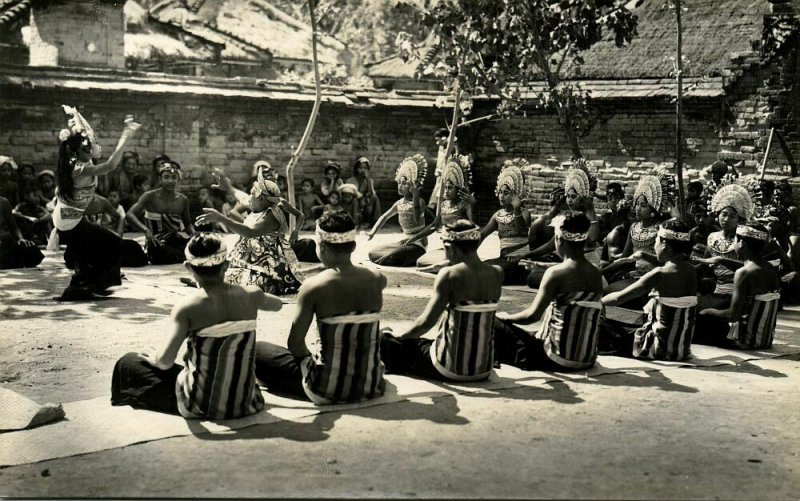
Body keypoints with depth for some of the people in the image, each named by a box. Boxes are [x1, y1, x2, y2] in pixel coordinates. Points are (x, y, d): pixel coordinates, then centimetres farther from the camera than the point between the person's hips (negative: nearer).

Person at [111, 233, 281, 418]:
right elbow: (277, 304, 16)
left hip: (201, 406, -4)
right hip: (245, 403, 4)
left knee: (128, 363, 18)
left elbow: (165, 361, -22)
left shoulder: (188, 307, -17)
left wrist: (152, 356, -1)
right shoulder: (250, 295, -7)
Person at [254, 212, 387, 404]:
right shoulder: (377, 280, -5)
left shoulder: (313, 287, -18)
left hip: (328, 390, -4)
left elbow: (294, 343, -15)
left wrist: (309, 355, 5)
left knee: (256, 349, 14)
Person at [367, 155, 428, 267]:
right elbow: (385, 216, 20)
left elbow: (418, 220, -34)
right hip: (405, 242, 8)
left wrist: (415, 197, -36)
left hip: (418, 243, -8)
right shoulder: (399, 203, 6)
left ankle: (415, 259, 0)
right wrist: (372, 232, 11)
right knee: (373, 253, 2)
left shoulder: (419, 201, -15)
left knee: (391, 257, -28)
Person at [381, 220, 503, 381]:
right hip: (484, 369, 6)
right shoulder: (497, 274, 0)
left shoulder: (449, 274, -15)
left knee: (387, 342, 14)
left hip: (451, 369, -6)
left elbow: (426, 322, -18)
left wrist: (397, 337, -1)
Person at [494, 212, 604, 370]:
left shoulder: (556, 273, -15)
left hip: (557, 361, -6)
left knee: (495, 324, 10)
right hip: (588, 360, 7)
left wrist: (505, 316, 1)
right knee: (534, 336, 35)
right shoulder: (597, 274, 2)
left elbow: (531, 316, -16)